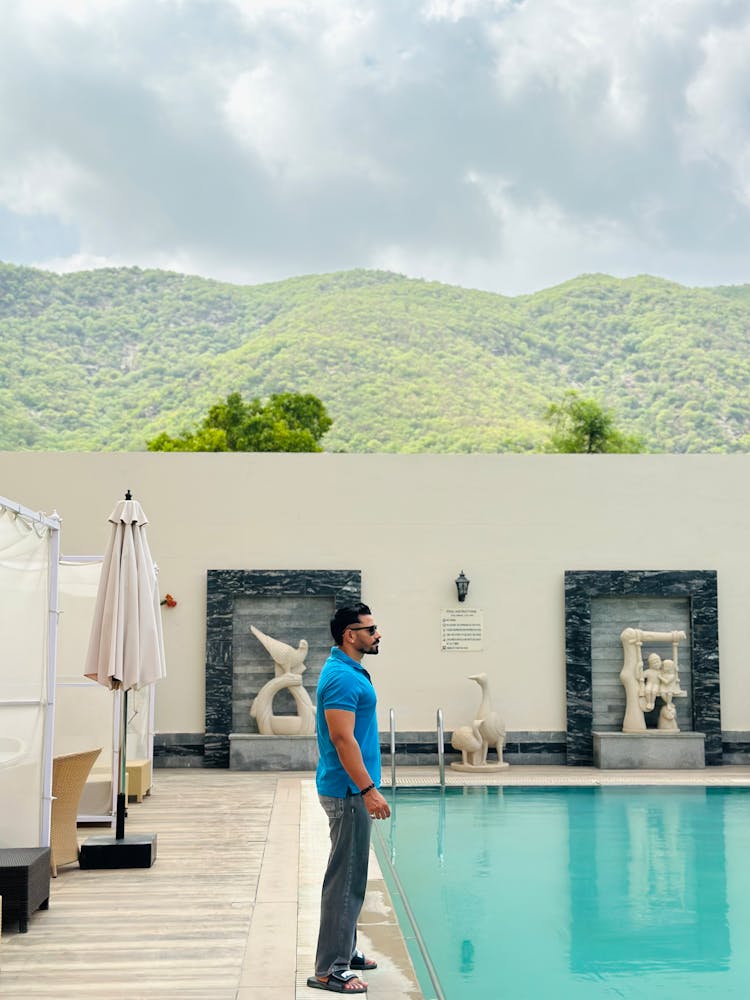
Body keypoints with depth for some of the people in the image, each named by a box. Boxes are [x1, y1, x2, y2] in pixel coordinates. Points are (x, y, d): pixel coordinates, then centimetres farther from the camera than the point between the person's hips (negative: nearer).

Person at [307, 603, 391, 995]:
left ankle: (344, 951, 28)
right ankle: (329, 970, -2)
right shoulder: (342, 677, -19)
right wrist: (368, 790, -24)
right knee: (345, 878, -7)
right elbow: (343, 739, -24)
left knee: (350, 875, 17)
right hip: (348, 792, -11)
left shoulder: (350, 671, 13)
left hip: (351, 791, 11)